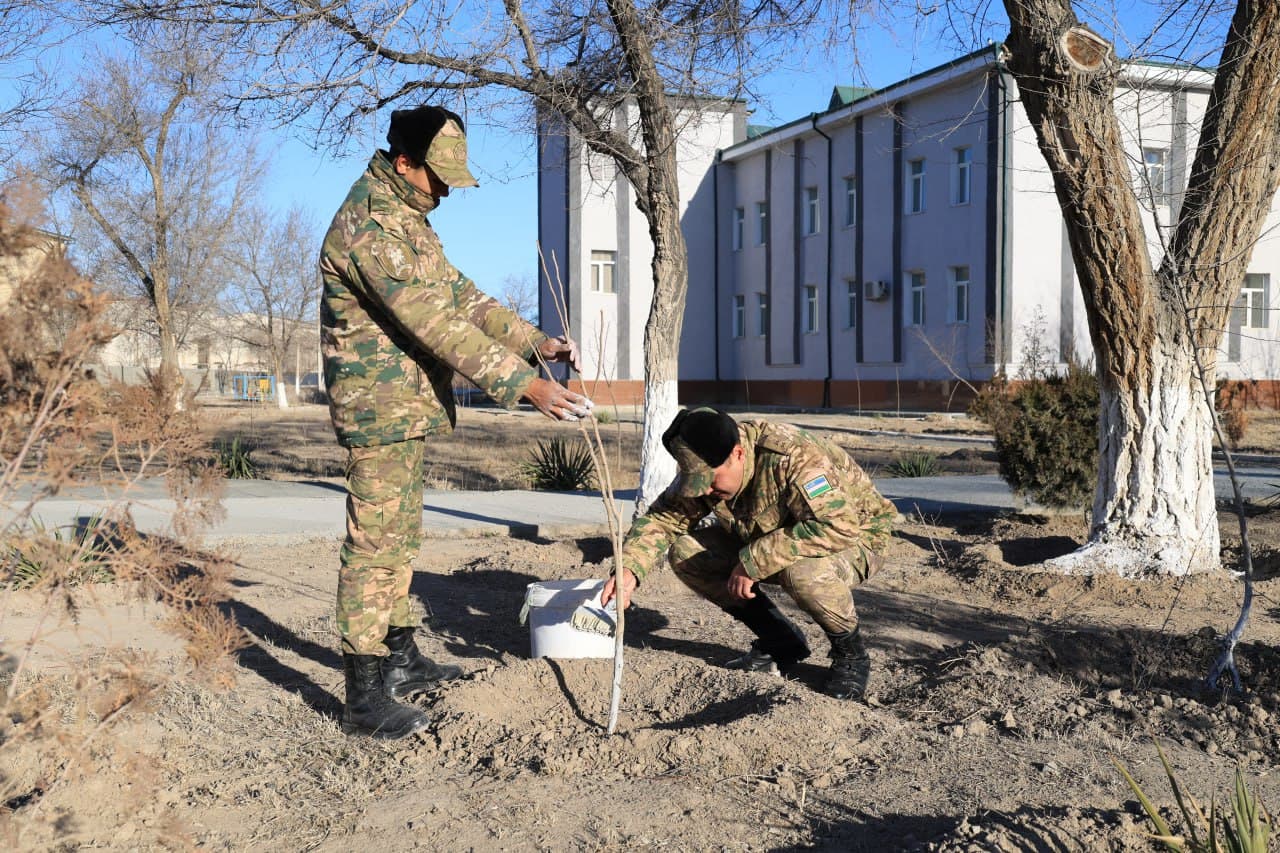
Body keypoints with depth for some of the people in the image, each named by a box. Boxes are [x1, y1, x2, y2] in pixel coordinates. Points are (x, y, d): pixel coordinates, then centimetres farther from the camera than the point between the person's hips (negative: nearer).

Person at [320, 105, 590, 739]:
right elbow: (436, 323, -28)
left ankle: (401, 659, 30)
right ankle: (364, 698, 0)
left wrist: (535, 341, 4)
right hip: (379, 406, -10)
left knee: (401, 536, 17)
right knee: (373, 543, -7)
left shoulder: (407, 217, 14)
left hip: (407, 406, 10)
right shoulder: (370, 225, -21)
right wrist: (523, 385, -29)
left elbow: (458, 295, 15)